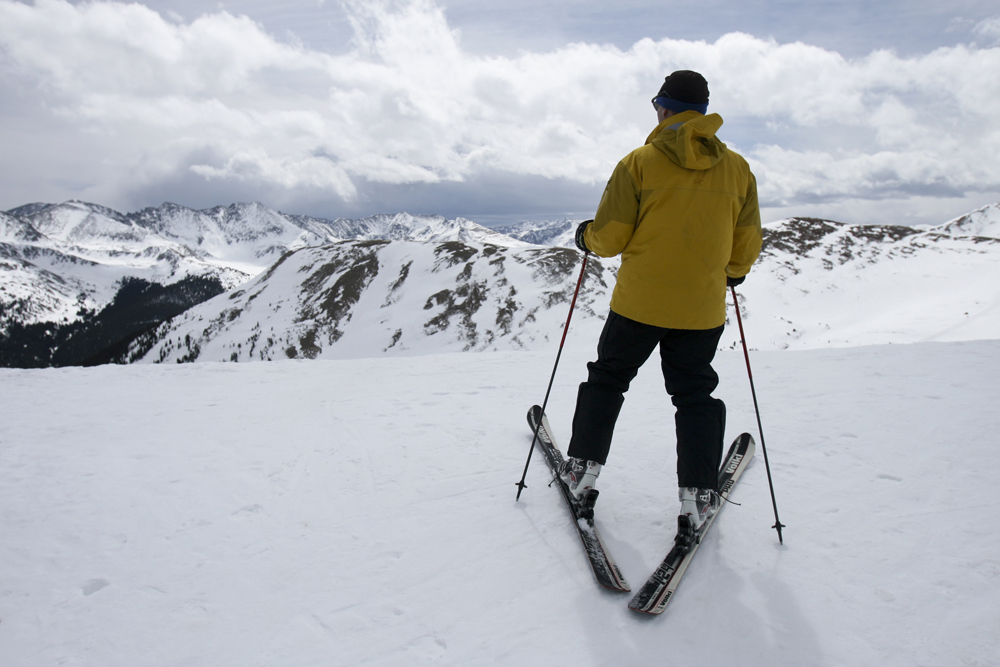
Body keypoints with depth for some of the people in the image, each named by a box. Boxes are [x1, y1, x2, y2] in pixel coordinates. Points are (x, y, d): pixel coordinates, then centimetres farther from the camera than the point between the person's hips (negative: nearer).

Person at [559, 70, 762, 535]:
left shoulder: (639, 162, -7)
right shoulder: (737, 168, 2)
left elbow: (610, 237, -7)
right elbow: (747, 247, 7)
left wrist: (586, 237, 15)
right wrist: (732, 273, 28)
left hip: (638, 302, -2)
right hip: (702, 309, 2)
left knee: (607, 379, 16)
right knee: (695, 396, 15)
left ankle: (582, 471, 21)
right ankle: (698, 496, 14)